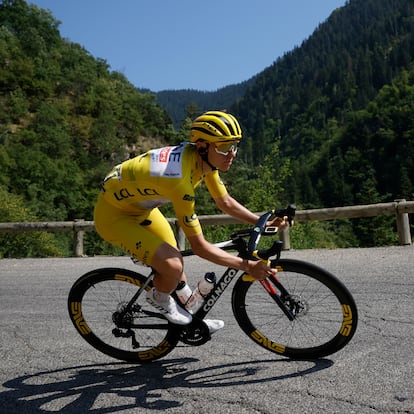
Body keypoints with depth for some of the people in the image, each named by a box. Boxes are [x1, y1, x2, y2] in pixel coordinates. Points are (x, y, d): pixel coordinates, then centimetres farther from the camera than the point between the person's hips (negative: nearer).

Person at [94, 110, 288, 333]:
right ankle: (159, 298, 10)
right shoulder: (179, 179, -38)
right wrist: (247, 266, -27)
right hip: (114, 214, -9)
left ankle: (192, 319, 32)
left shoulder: (204, 158, -13)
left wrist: (264, 222, -6)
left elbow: (225, 202, 2)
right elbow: (199, 246, -30)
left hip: (139, 206, 9)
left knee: (176, 260, 12)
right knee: (173, 266, -23)